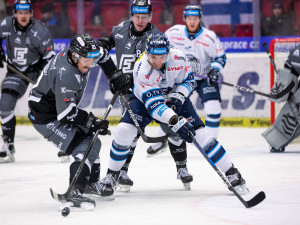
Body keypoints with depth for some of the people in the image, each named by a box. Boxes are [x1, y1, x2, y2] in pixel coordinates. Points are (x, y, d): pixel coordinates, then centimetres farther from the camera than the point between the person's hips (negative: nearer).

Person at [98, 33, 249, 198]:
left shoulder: (178, 58, -25)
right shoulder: (141, 69, -33)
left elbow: (188, 80, -5)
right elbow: (153, 104, -38)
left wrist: (179, 95, -26)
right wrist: (175, 121, -49)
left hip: (174, 99, 2)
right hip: (145, 99, -2)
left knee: (200, 134, -11)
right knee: (123, 131, -22)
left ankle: (231, 174, -3)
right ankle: (111, 175, -3)